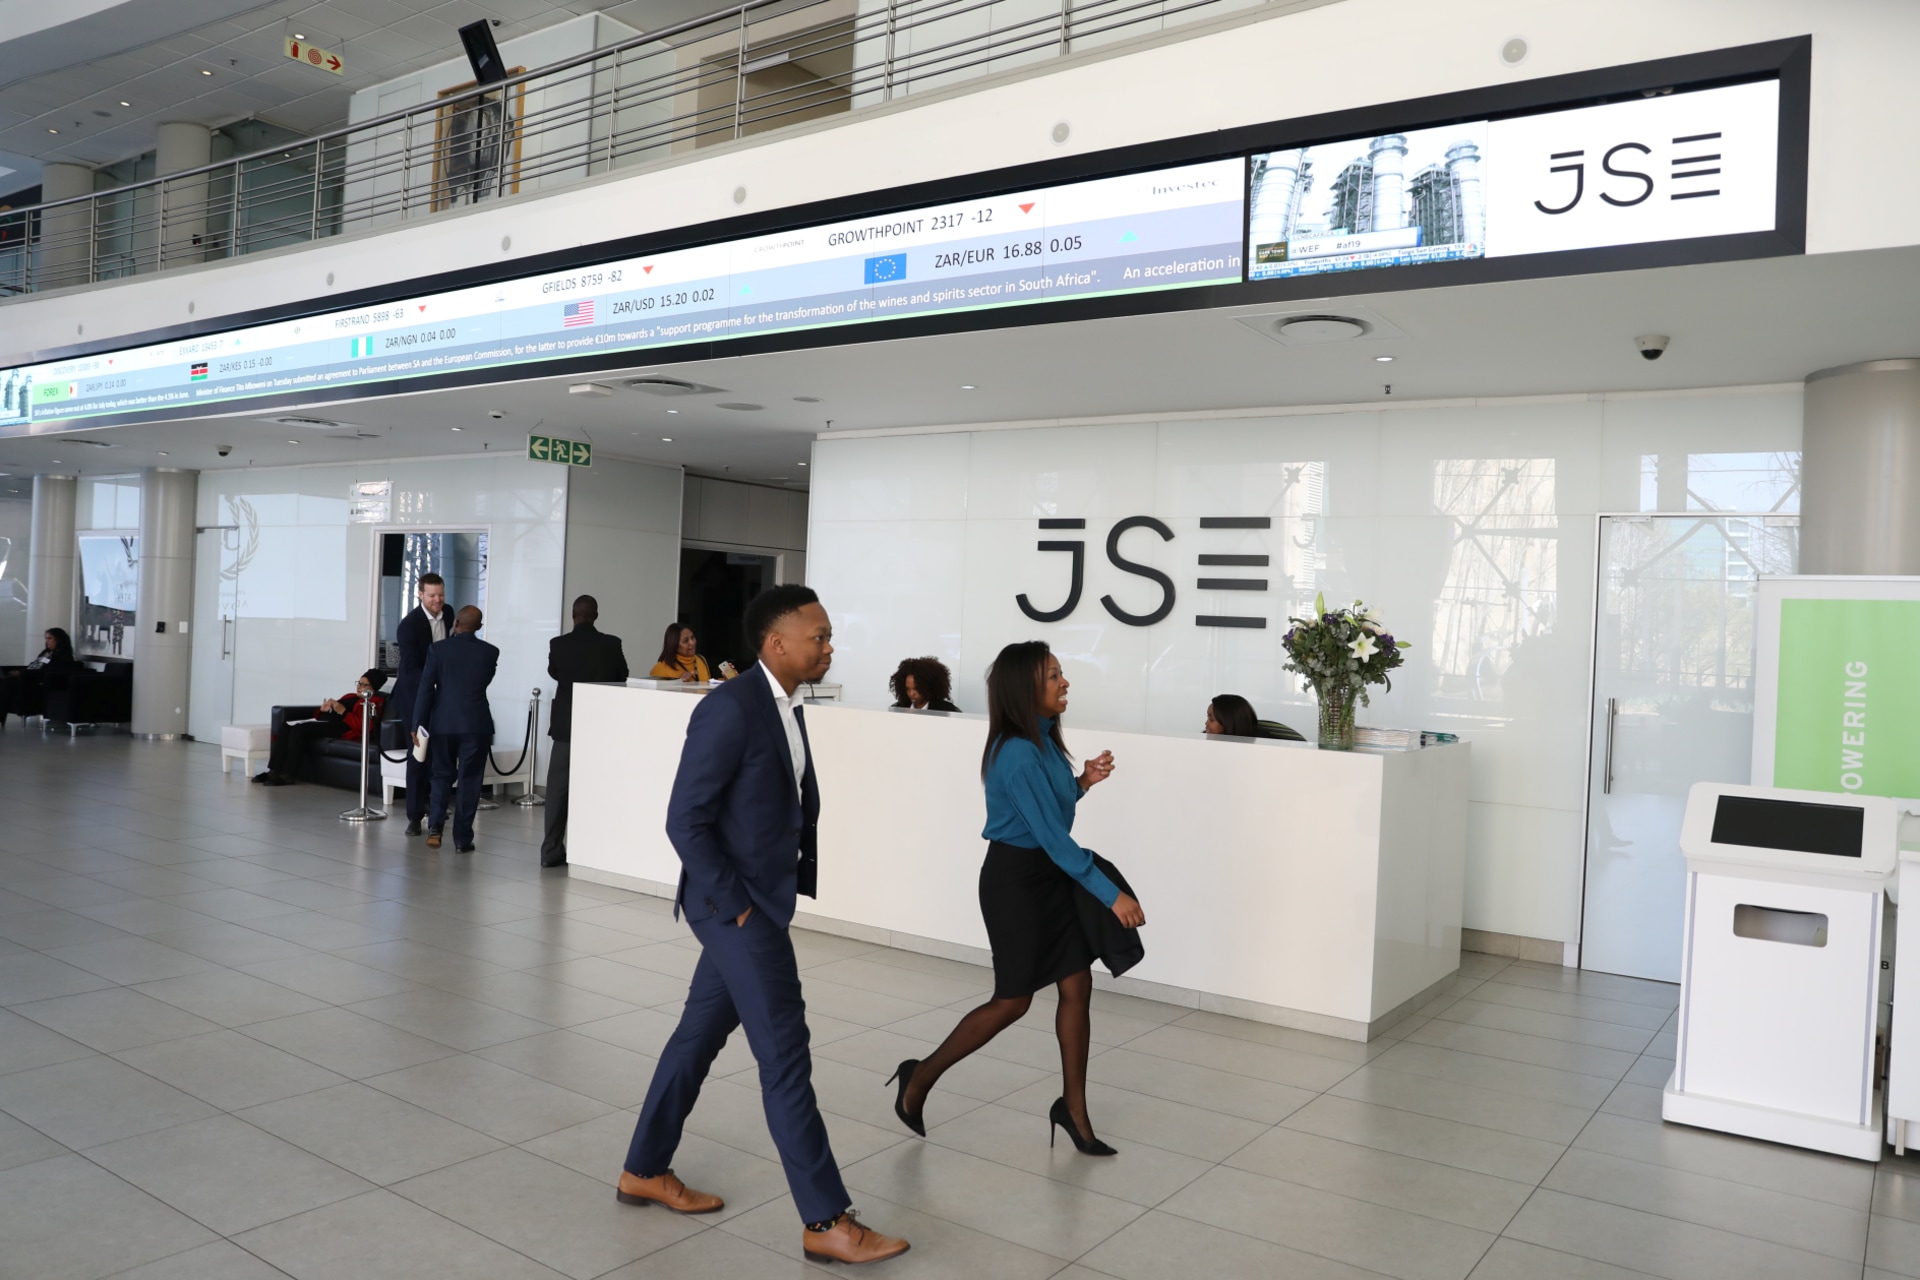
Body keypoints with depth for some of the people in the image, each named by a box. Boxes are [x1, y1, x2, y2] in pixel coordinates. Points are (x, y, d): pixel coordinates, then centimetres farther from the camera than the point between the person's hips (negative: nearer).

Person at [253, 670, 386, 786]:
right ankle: (274, 771, -18)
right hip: (323, 723, 9)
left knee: (299, 729, -28)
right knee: (287, 729, -13)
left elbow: (363, 726, -16)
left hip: (341, 729, -9)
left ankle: (288, 775, -27)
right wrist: (323, 709, 7)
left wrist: (343, 712, -18)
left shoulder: (374, 703, 1)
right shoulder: (350, 697, 29)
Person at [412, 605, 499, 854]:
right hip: (476, 725, 0)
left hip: (442, 724, 1)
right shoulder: (490, 652, -2)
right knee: (469, 781, 5)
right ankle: (462, 839, 6)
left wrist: (417, 725, -1)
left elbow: (425, 689, -6)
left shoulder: (438, 650, -4)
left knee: (442, 776, 17)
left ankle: (435, 826, 2)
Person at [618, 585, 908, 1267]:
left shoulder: (788, 710, 9)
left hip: (759, 903, 9)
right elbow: (685, 819, -20)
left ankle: (645, 1170, 35)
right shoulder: (730, 708, -19)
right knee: (786, 1058, -4)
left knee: (700, 1035, 19)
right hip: (734, 905, -9)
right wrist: (735, 903, -16)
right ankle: (827, 1222, 5)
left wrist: (802, 874, 7)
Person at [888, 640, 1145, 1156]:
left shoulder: (1044, 739, 4)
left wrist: (1083, 781, -1)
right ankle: (920, 1078, 21)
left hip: (1051, 874, 8)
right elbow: (1052, 837, -26)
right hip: (1015, 879, -8)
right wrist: (1111, 893, -24)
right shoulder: (1018, 754, -25)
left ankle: (1073, 1109, 21)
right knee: (1014, 1001, 3)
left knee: (1077, 985, 8)